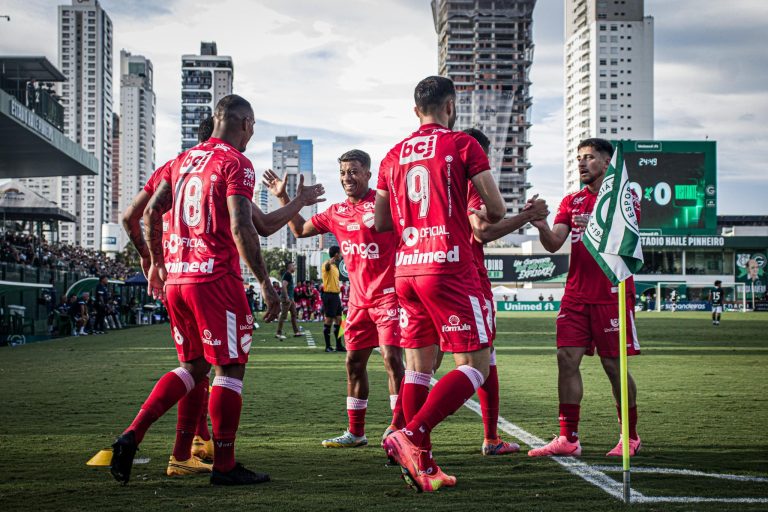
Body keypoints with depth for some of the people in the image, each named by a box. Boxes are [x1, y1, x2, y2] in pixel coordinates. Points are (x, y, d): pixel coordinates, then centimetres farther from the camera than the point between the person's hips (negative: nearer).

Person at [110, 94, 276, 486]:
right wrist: (264, 282, -13)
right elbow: (241, 227, -16)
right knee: (230, 368, 1)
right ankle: (224, 465, 4)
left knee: (194, 367, 18)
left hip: (175, 277, 8)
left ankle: (132, 435, 7)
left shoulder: (184, 160, 16)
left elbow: (151, 212, 14)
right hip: (215, 278, -8)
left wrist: (156, 264, 23)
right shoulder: (235, 163, -7)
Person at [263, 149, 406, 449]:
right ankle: (355, 432, 17)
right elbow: (300, 230, 23)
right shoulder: (336, 213, 11)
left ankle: (398, 427, -7)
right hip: (358, 298, 7)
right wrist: (283, 198, 19)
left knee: (391, 356, -13)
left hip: (388, 294, -7)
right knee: (354, 361, 9)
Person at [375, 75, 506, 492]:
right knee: (475, 364, -2)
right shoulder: (462, 145, -2)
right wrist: (483, 218, 18)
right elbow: (496, 209, -3)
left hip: (405, 269, 7)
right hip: (448, 267, -6)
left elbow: (381, 222, 18)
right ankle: (410, 436, -15)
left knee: (418, 367, 10)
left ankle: (422, 465, 11)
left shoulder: (393, 155, 14)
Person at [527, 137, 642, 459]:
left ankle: (631, 438, 13)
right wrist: (541, 225, -17)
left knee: (613, 365, -1)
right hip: (576, 295, 5)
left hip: (611, 294, -4)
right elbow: (554, 245, 3)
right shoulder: (572, 201, 15)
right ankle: (568, 439, -4)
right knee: (567, 358, -6)